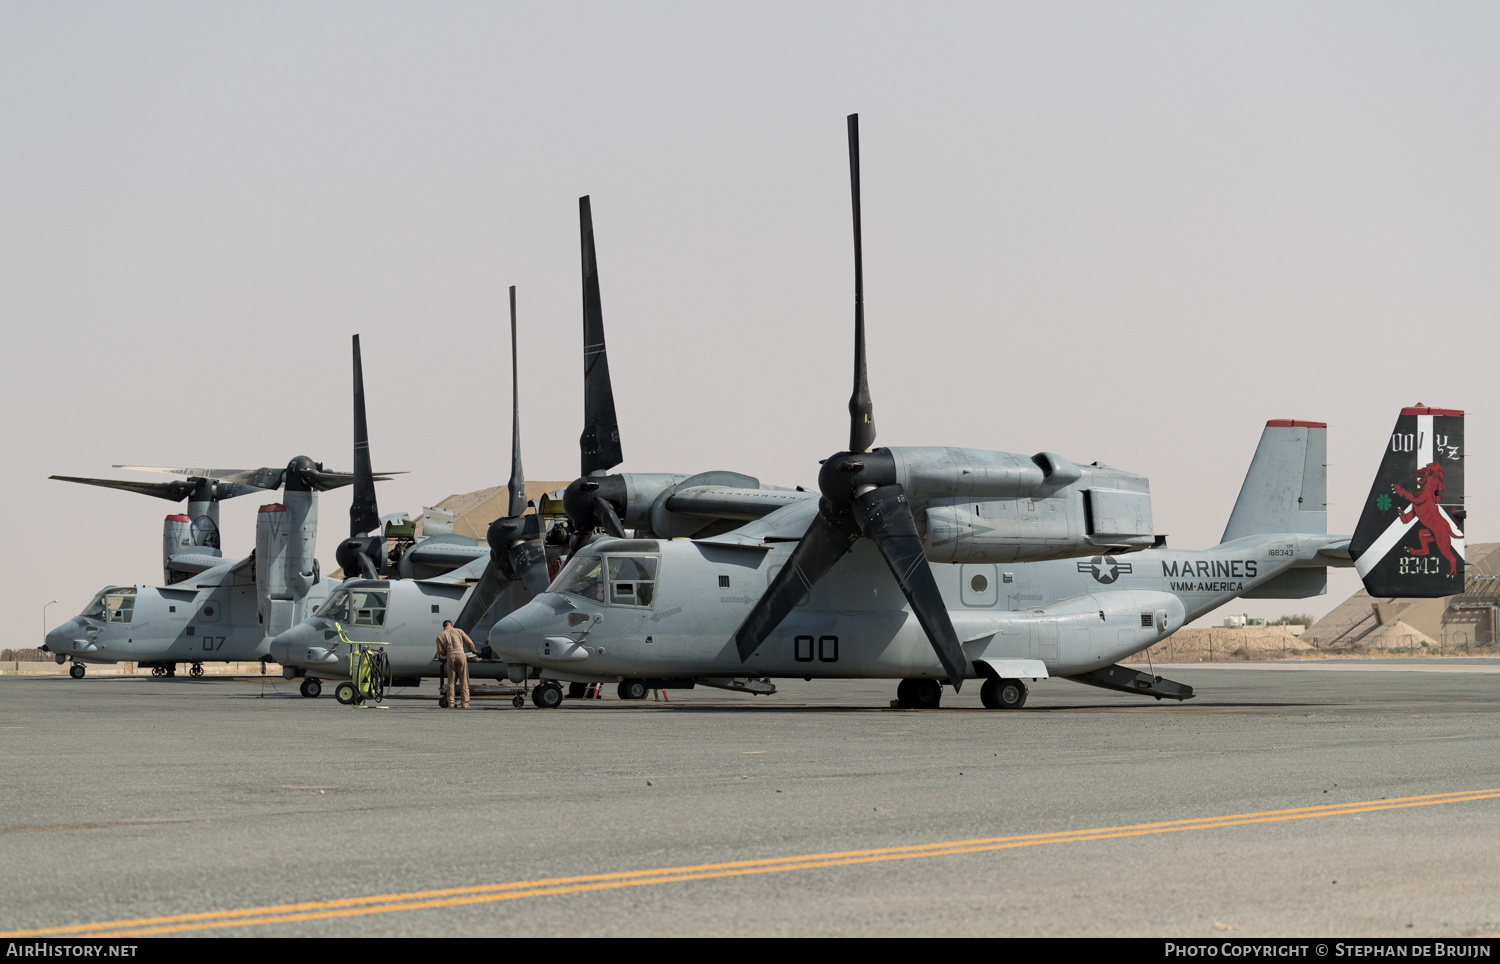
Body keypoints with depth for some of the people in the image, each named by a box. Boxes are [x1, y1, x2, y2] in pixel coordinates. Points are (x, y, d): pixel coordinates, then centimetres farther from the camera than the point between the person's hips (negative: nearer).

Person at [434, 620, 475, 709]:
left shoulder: (440, 636, 16)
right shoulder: (458, 631, 17)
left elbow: (440, 652, 7)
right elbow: (470, 643, 15)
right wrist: (471, 651, 36)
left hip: (450, 657, 0)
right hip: (461, 655, 0)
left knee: (451, 681, 8)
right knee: (464, 681, 3)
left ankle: (451, 703, 5)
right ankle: (464, 703, 0)